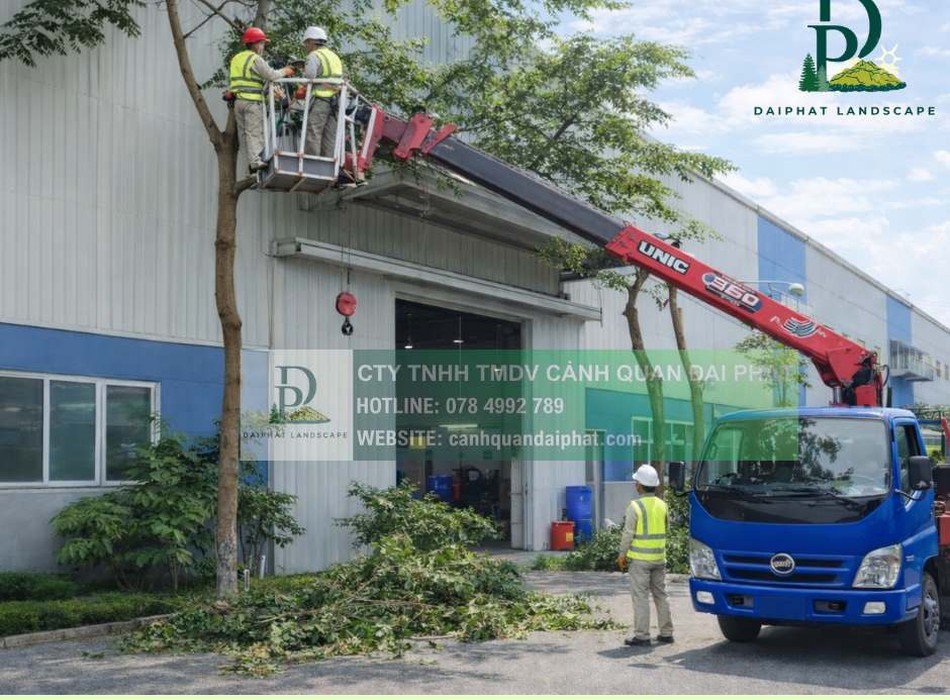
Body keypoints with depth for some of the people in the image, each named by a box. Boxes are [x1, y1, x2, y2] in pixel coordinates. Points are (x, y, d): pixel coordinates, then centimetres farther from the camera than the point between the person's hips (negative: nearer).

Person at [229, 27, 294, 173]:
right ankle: (255, 161, -15)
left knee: (243, 132, 6)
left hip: (238, 99, 7)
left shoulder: (236, 58, 18)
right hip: (252, 101, -7)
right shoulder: (256, 59, -8)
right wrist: (284, 72, 3)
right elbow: (271, 75, -12)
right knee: (254, 132, -9)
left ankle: (250, 161, 4)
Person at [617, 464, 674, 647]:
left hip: (640, 558, -6)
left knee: (640, 597, -2)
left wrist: (622, 554, -1)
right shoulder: (662, 505, 6)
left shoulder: (635, 506, -13)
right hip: (659, 557, 6)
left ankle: (641, 636, -1)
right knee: (661, 595, 14)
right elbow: (664, 531, 13)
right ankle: (666, 633, 19)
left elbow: (628, 533, -12)